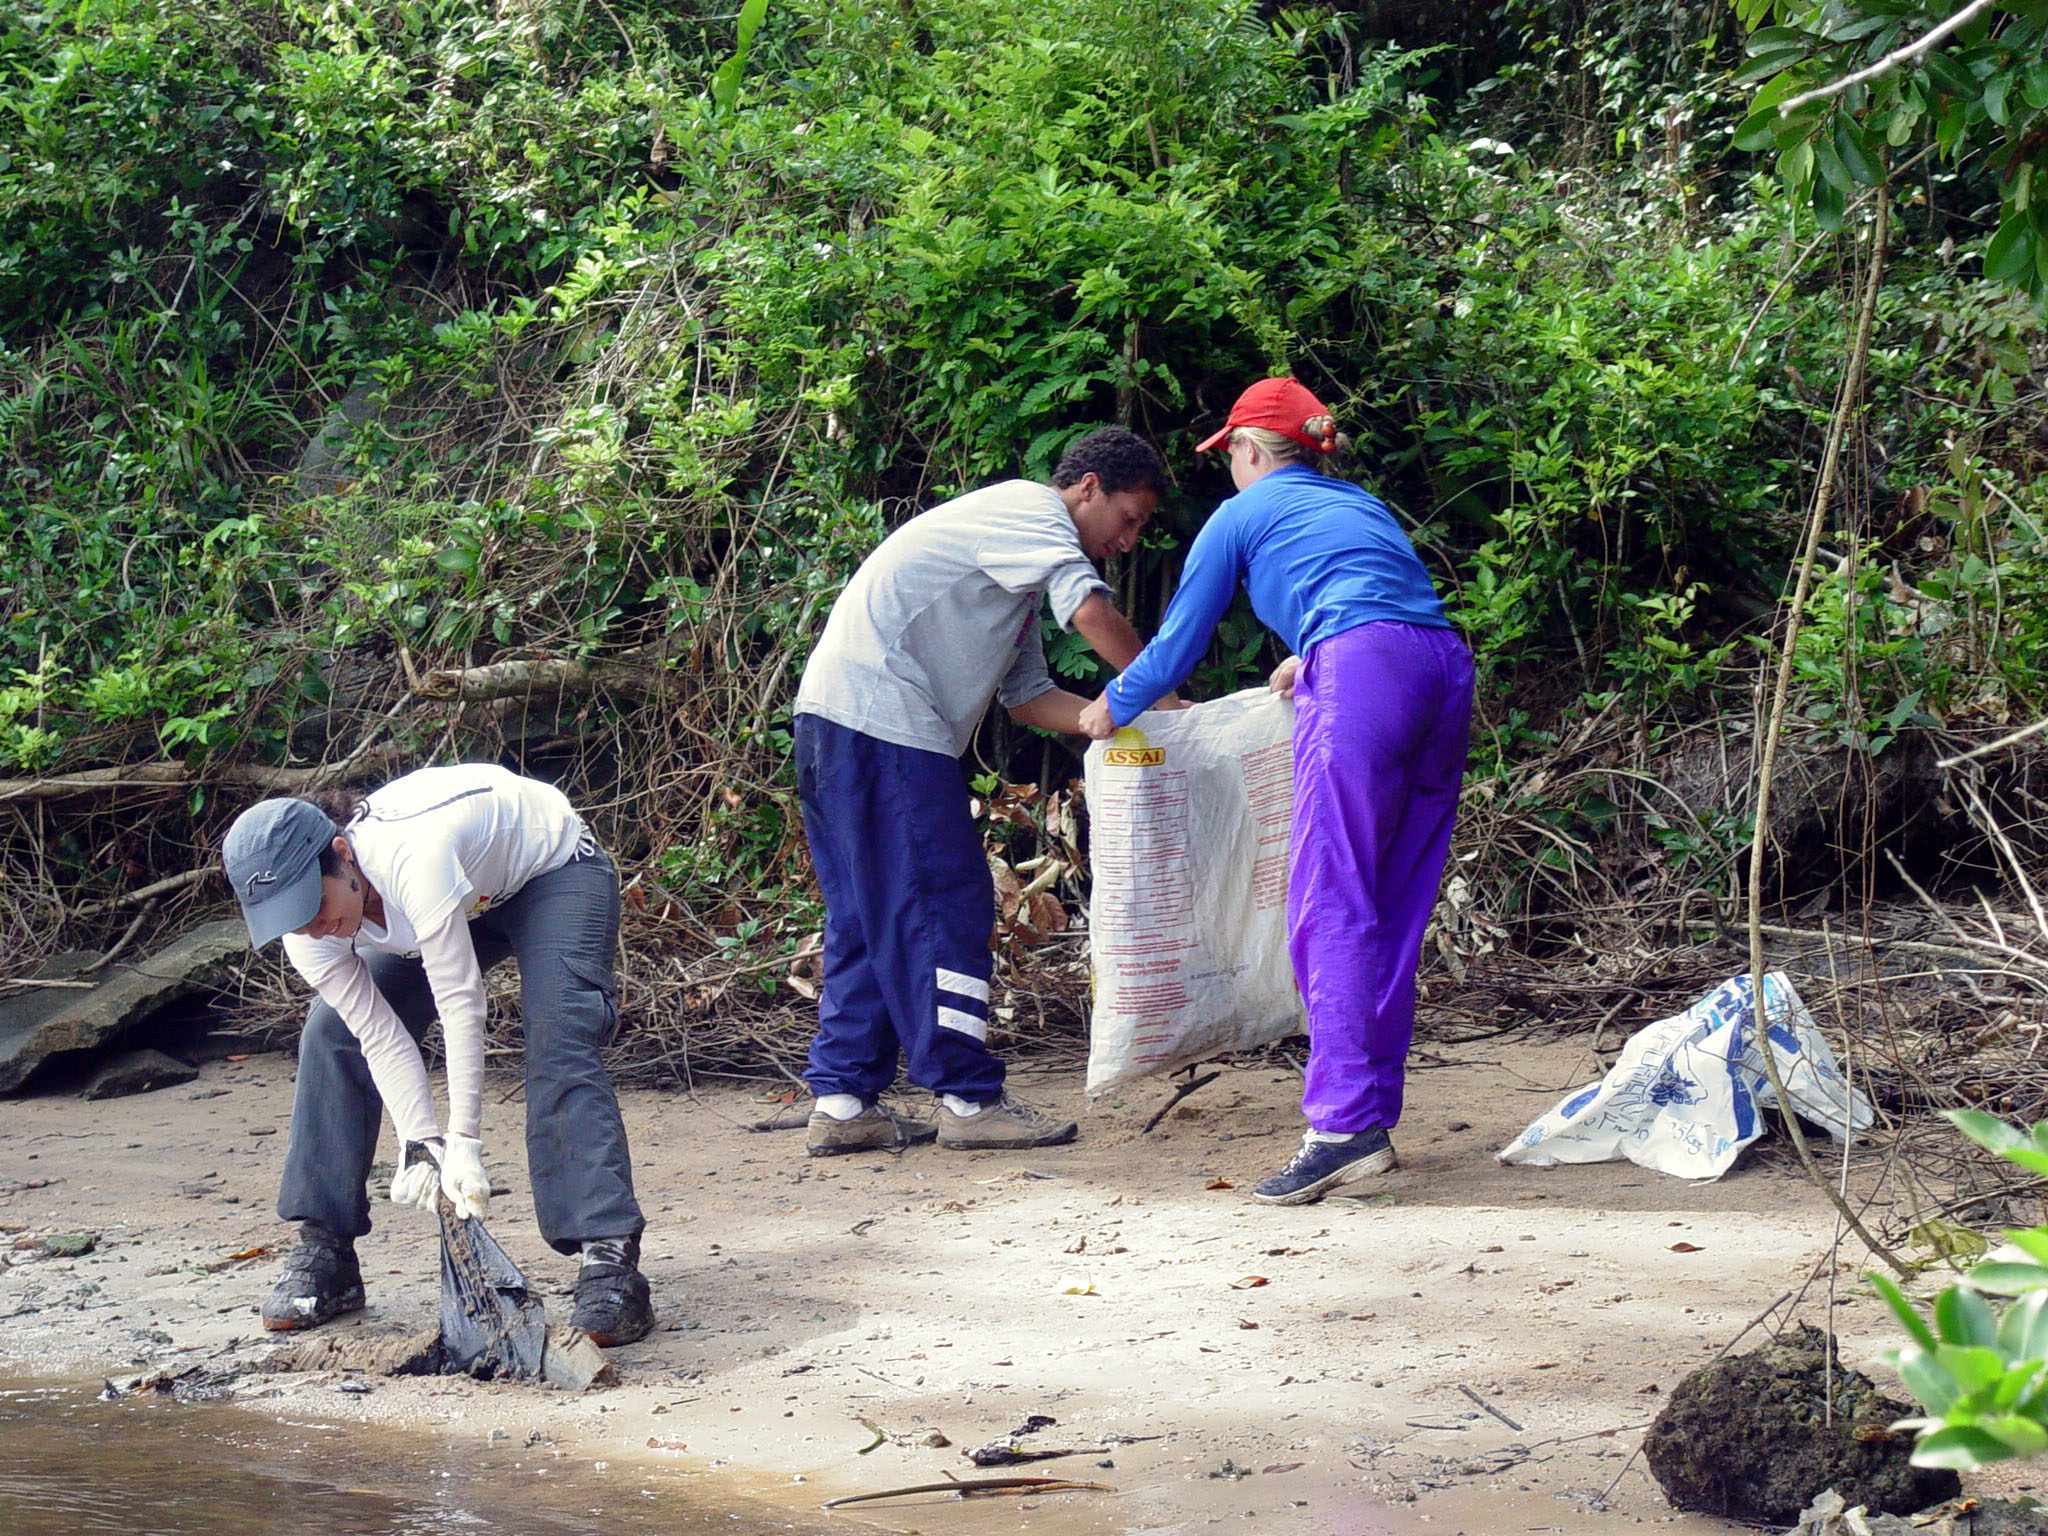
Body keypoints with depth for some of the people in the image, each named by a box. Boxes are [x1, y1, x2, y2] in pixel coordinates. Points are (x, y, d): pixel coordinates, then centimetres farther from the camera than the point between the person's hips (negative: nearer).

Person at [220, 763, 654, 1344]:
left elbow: (460, 1006, -39)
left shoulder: (413, 861, -44)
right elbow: (380, 1035, -19)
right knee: (331, 1035, -5)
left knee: (558, 1046, -28)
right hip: (470, 897, 7)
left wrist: (463, 1143, -38)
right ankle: (324, 1254, 4)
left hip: (556, 868, -7)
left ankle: (609, 1258, -31)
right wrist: (420, 1143, -29)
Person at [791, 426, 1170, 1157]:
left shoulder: (1015, 549, 28)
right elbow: (1092, 613, -19)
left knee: (868, 918, 11)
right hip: (880, 720, -11)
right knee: (945, 905, -7)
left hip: (836, 725, 11)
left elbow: (1027, 695, 24)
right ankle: (969, 1099, -4)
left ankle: (841, 1101, 11)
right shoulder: (1031, 509, -3)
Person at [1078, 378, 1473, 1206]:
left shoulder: (1244, 513, 16)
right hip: (1446, 670, 7)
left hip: (1363, 674, -7)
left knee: (1332, 905, -10)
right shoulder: (1362, 506, 32)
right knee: (1395, 906, 11)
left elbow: (1178, 641, 22)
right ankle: (1375, 1110, 11)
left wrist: (1112, 708, 39)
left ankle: (1344, 1126, -22)